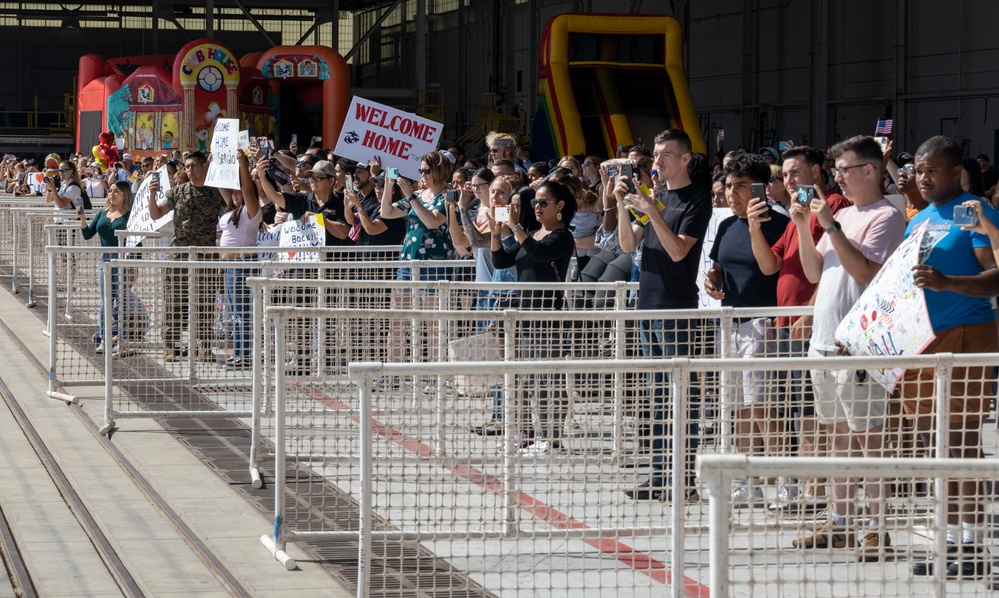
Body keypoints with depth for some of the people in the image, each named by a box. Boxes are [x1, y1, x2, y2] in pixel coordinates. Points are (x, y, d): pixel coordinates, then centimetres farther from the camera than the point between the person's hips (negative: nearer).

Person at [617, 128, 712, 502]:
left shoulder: (697, 200, -6)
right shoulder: (655, 194, 16)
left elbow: (678, 250, -17)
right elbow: (628, 245, 11)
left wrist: (652, 212, -23)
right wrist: (623, 205, -3)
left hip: (677, 309, -8)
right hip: (648, 305, 8)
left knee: (682, 396, -6)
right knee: (656, 397, 11)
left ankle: (684, 479, -4)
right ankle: (659, 476, 15)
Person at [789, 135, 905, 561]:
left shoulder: (885, 217, -9)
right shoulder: (842, 215, 17)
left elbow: (865, 272, -20)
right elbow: (814, 272, 18)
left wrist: (830, 226, -19)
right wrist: (803, 226, 7)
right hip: (824, 340, 9)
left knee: (867, 436, -6)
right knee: (837, 435, 12)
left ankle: (877, 528, -3)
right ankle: (840, 523, 18)